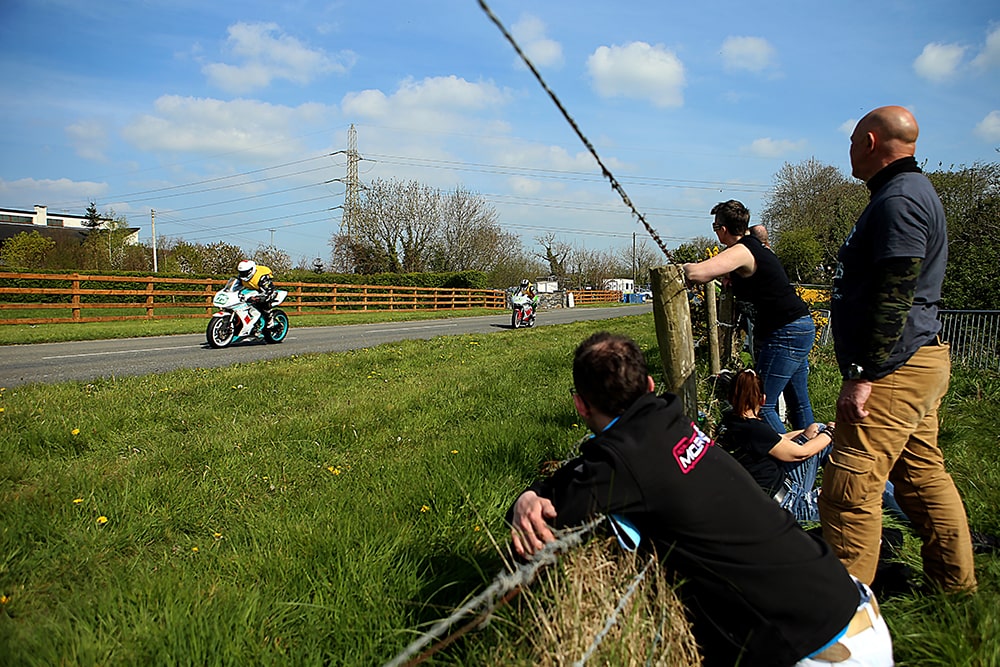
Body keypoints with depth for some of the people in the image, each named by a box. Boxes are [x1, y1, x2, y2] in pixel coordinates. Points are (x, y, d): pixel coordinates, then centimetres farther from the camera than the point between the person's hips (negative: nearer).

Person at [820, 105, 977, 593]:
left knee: (850, 490, -9)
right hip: (920, 362, 11)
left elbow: (894, 298, -22)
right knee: (924, 477, 19)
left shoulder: (898, 200, -15)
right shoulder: (913, 191, 20)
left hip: (895, 369, -11)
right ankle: (958, 585, 32)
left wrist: (863, 374, -22)